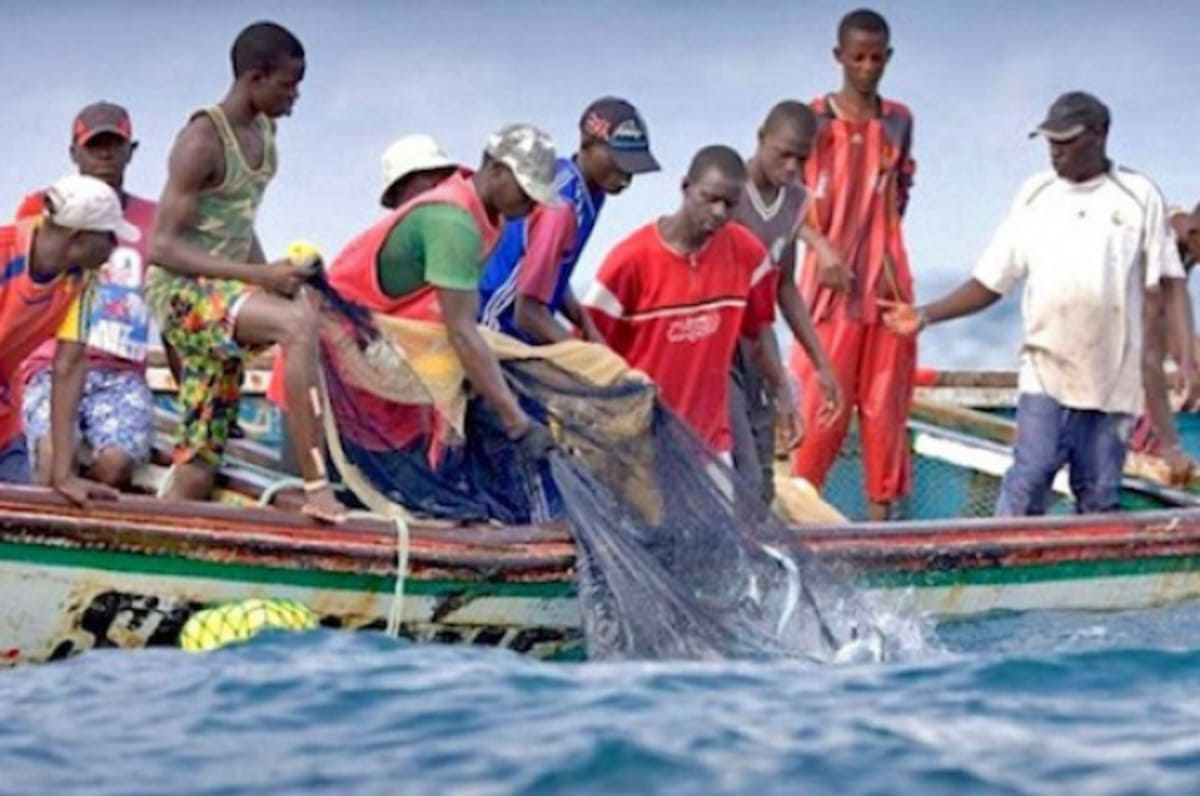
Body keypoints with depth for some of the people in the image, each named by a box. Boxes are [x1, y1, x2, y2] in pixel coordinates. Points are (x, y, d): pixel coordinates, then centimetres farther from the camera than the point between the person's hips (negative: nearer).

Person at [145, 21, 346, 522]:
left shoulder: (263, 133, 11)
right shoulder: (203, 141, -14)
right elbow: (163, 247, -18)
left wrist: (272, 276, 6)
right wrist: (259, 276, -24)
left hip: (225, 293, 9)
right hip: (182, 289, -9)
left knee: (195, 474, 4)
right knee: (300, 321, -34)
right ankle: (317, 489, -37)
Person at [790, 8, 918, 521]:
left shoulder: (898, 120, 9)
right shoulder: (815, 119, -4)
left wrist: (882, 246, 7)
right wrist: (822, 249, -20)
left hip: (888, 282, 4)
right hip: (832, 281, -4)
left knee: (885, 401, 6)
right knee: (820, 401, -3)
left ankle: (881, 511, 13)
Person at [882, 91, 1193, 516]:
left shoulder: (1139, 197, 3)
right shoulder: (1036, 194, 8)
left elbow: (1166, 287, 1)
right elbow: (991, 282, 10)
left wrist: (1186, 359, -9)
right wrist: (926, 315, -1)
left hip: (1114, 379, 0)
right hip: (1048, 368, 1)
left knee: (1099, 494, 3)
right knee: (1031, 474, -13)